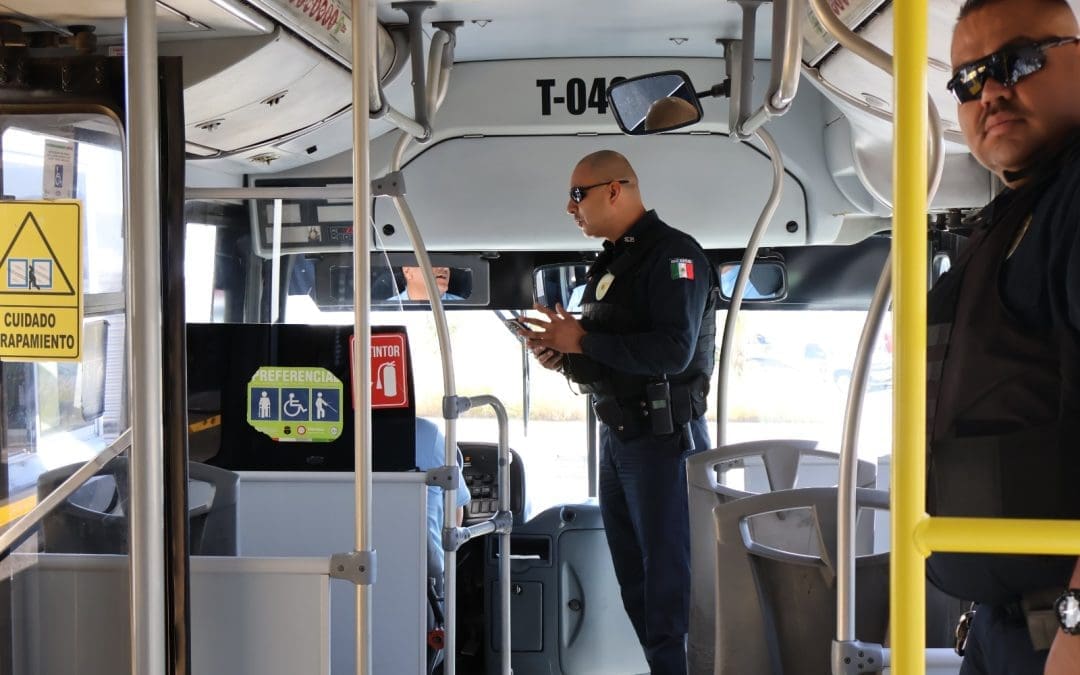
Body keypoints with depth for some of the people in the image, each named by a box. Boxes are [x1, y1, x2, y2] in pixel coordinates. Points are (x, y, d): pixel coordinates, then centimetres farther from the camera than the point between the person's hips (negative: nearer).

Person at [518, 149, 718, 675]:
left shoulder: (672, 254, -13)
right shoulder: (610, 262, 16)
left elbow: (672, 352, -25)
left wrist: (581, 342, -19)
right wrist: (561, 357, 2)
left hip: (662, 439, -10)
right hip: (616, 436, 10)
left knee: (668, 579, -5)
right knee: (633, 577, 16)